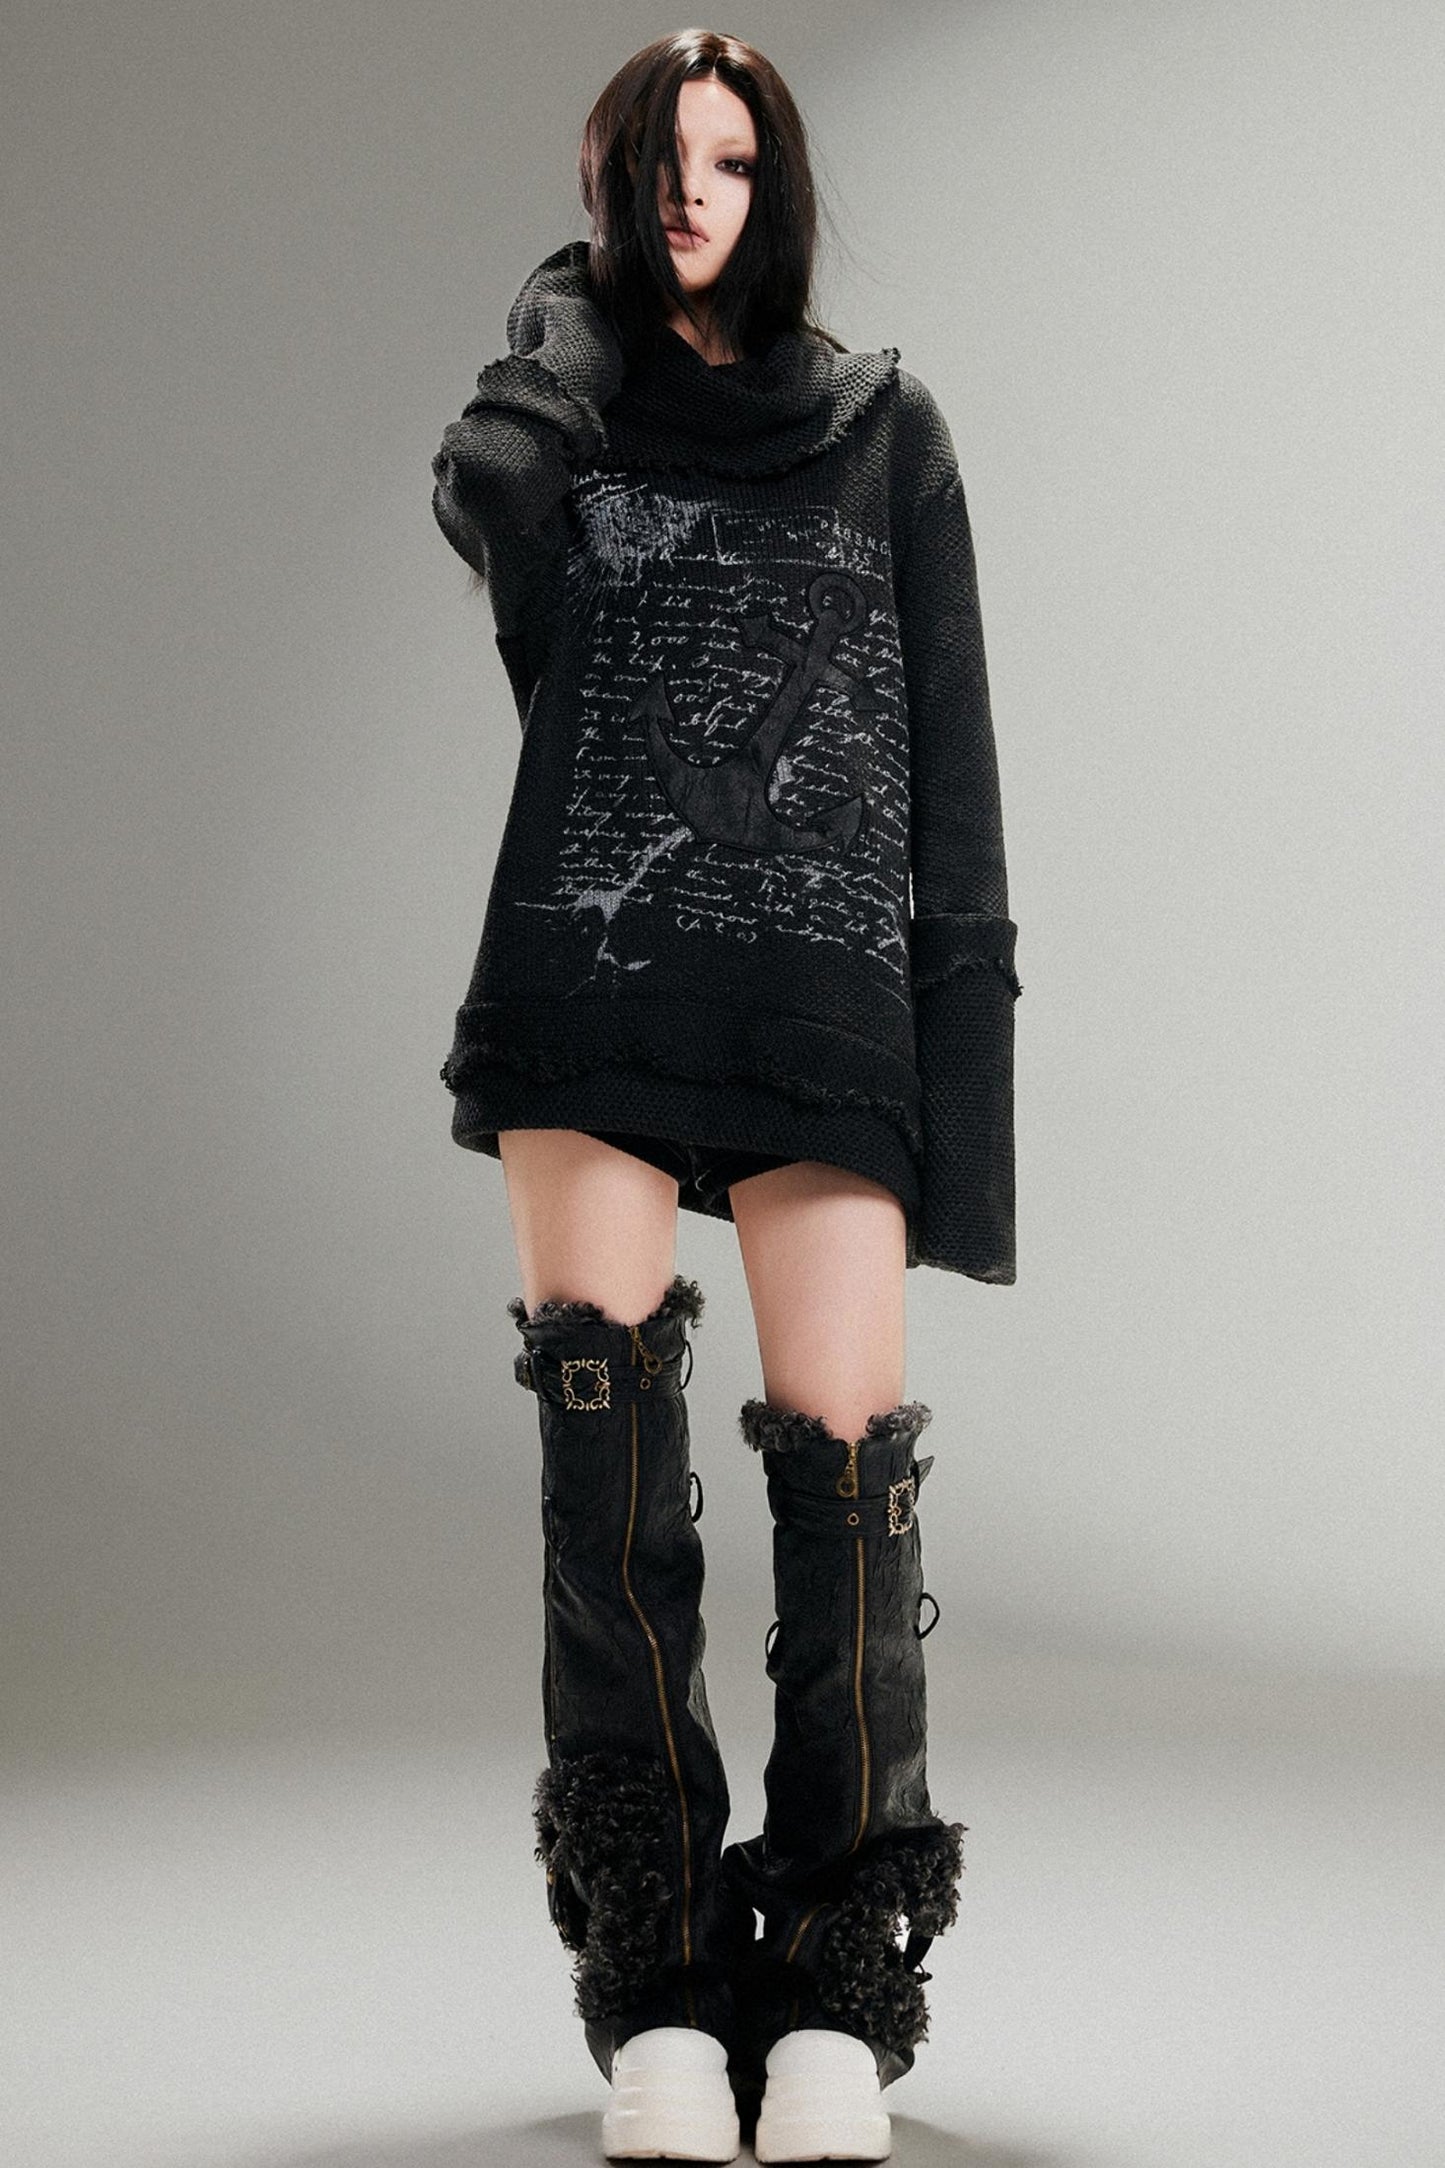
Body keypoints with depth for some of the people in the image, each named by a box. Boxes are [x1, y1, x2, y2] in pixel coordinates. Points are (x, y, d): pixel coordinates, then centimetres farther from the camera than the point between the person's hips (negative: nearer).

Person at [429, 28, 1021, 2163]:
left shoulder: (888, 428, 17)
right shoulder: (559, 381, 17)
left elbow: (950, 759, 11)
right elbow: (487, 491, -9)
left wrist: (965, 1047, 1)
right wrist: (590, 287, 9)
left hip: (824, 988, 0)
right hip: (595, 981, 0)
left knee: (845, 1451, -11)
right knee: (611, 1461, -11)